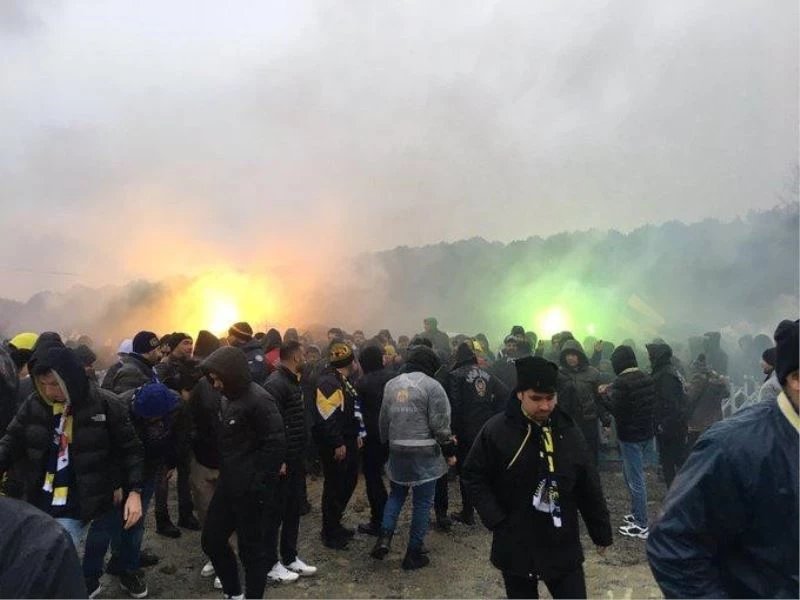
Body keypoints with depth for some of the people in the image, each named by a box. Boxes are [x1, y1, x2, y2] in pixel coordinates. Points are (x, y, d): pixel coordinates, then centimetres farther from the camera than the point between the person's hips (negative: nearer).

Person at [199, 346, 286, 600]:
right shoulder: (229, 397, 8)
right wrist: (223, 472, 11)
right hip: (229, 484, 9)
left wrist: (258, 485, -20)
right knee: (211, 539, 18)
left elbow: (276, 445, -22)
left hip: (251, 490, -9)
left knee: (251, 548, 5)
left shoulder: (258, 400, -20)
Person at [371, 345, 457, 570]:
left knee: (397, 494, 22)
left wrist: (387, 442, 26)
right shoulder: (431, 385, -10)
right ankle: (414, 553, 14)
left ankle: (385, 535, 6)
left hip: (397, 451, 5)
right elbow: (440, 424, -12)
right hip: (424, 453, -5)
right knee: (422, 502, 6)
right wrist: (449, 451, -1)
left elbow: (383, 420, 14)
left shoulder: (391, 384, 7)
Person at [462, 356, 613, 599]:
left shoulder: (568, 431, -2)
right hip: (515, 547, -2)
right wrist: (497, 521, -12)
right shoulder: (496, 430, -13)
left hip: (563, 546, 2)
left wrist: (601, 532, 12)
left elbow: (589, 487, 7)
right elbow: (473, 476, -5)